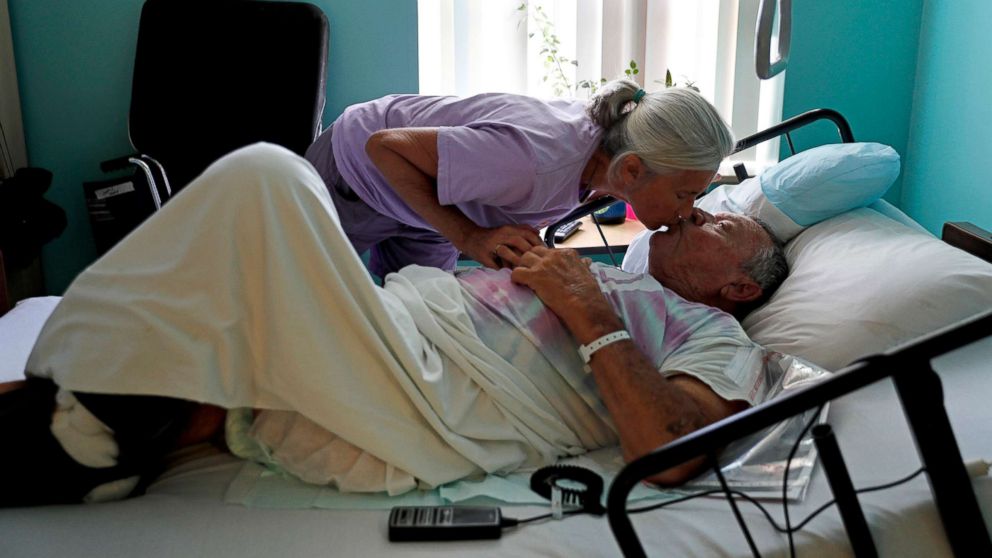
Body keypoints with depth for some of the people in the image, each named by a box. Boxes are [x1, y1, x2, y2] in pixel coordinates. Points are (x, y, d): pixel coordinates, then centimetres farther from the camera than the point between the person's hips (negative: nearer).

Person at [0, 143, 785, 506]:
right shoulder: (607, 277, 33)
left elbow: (670, 454, -12)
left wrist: (590, 313, -7)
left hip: (416, 408, -9)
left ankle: (90, 434, -12)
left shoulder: (718, 339, 11)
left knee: (265, 177, -21)